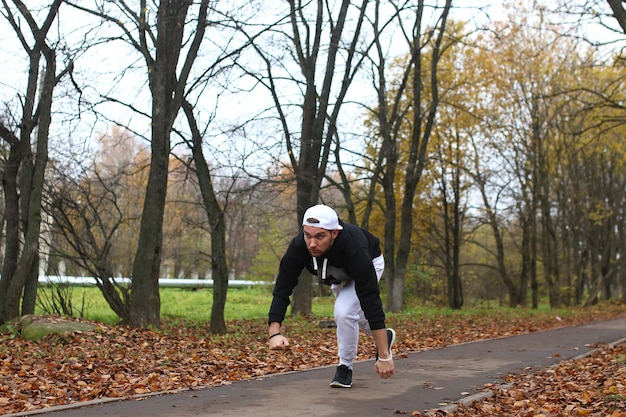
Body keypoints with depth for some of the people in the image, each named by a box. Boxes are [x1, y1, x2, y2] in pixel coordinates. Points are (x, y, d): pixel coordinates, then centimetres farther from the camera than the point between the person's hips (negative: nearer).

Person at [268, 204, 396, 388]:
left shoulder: (354, 249, -47)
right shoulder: (298, 246, -38)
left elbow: (371, 302, -45)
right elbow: (282, 289, -33)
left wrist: (384, 356, -45)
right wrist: (274, 333, -46)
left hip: (369, 263, -5)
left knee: (345, 311, -24)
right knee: (348, 312, 21)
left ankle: (345, 368, -2)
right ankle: (385, 336, 50)